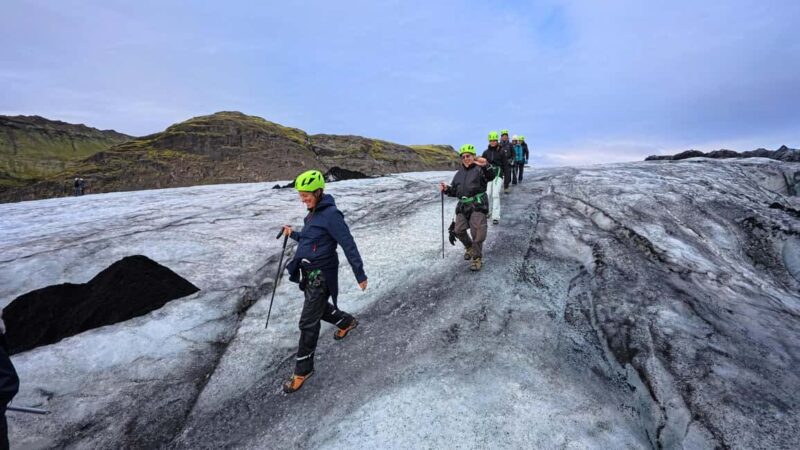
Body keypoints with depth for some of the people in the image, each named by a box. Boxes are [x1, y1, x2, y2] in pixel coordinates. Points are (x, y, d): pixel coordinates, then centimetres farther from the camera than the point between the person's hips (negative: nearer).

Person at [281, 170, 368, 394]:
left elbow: (348, 244, -21)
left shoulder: (331, 214, -20)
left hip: (321, 275, -9)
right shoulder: (313, 213, 7)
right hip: (307, 273, 9)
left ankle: (303, 369, 16)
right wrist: (293, 234, 7)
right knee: (318, 307, 27)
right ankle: (347, 322, 53)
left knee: (308, 322, -1)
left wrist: (360, 275, -19)